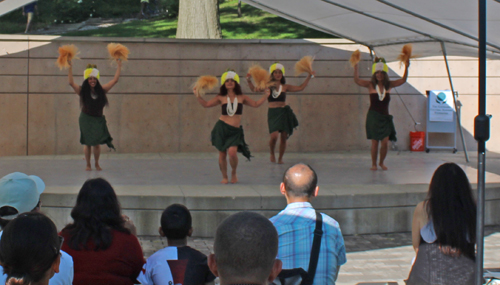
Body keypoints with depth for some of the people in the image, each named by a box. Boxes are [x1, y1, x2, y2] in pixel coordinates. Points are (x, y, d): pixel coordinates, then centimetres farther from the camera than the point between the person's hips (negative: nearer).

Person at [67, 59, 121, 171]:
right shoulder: (83, 91, -5)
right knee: (87, 143, 2)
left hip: (98, 120, 2)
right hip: (86, 119, -2)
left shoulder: (102, 90, 1)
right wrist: (70, 67, -16)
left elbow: (115, 80, 4)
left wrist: (119, 66, 4)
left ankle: (97, 164, 16)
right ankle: (88, 164, 13)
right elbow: (71, 83, -15)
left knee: (97, 143, 0)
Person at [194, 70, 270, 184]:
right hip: (222, 127, 0)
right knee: (222, 154, 1)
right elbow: (206, 104, 10)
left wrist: (266, 95, 10)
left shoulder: (241, 97, 11)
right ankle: (224, 177, 19)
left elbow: (256, 104, 18)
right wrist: (198, 95, 0)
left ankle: (233, 173, 10)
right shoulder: (221, 98, 7)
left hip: (235, 130, 0)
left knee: (232, 152, -18)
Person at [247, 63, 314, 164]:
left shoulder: (285, 87, 9)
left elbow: (300, 88, 13)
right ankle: (272, 154, 10)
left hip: (285, 113, 2)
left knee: (284, 137, 1)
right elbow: (254, 89, 13)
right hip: (273, 113, -2)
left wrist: (309, 76, 13)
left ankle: (280, 158, 19)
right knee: (274, 136, -18)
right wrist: (249, 80, -1)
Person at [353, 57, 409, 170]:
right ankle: (374, 164, 15)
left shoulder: (389, 85, 4)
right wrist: (355, 67, -20)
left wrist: (406, 67, -7)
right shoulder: (371, 85, -3)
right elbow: (357, 80, -12)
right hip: (373, 117, -2)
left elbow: (403, 80, 4)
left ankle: (381, 162, 18)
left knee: (385, 142, -4)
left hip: (385, 117, 2)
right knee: (375, 142, 0)